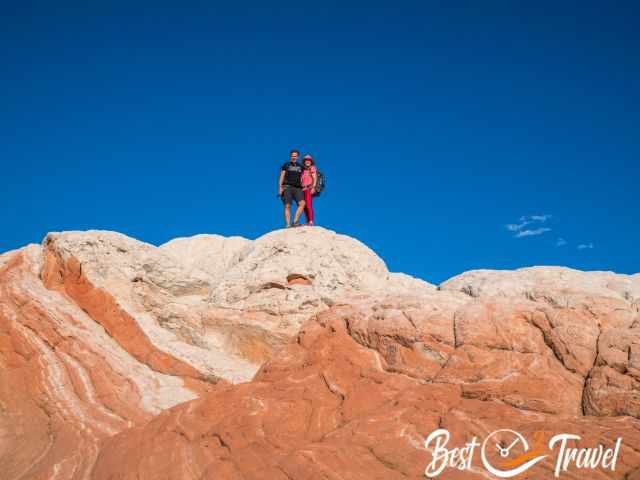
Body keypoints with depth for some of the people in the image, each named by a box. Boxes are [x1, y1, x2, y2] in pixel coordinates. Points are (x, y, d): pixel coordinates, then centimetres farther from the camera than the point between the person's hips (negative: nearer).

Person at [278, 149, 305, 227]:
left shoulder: (300, 167, 18)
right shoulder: (286, 165, 8)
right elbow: (281, 177, 3)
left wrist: (302, 187, 18)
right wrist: (280, 188, -8)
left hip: (297, 188, 3)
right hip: (287, 187, -3)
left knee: (302, 203, -19)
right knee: (287, 206, -9)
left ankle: (295, 222, -19)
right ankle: (288, 225, -10)